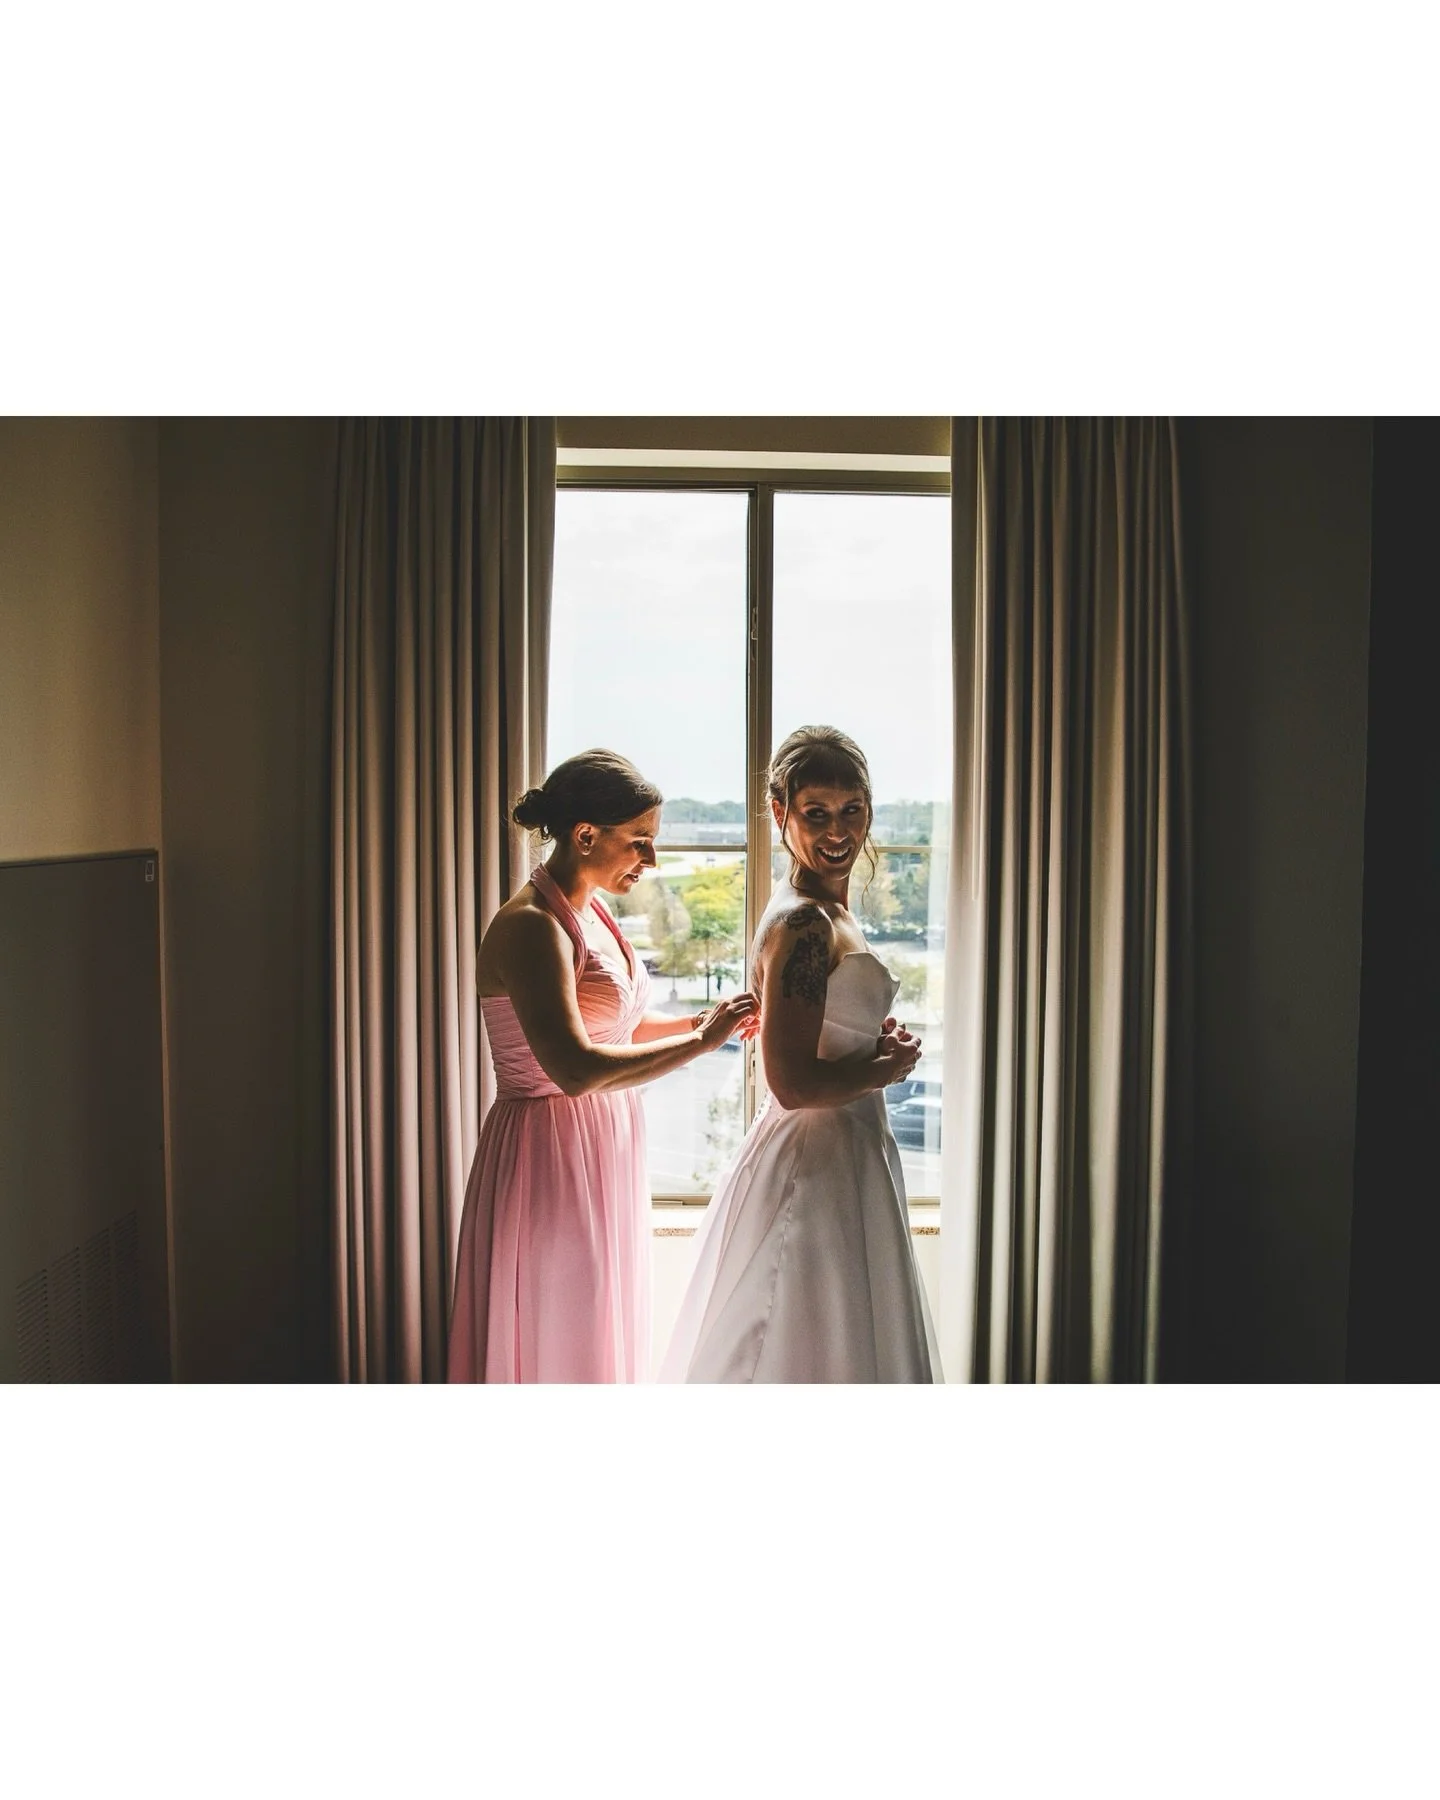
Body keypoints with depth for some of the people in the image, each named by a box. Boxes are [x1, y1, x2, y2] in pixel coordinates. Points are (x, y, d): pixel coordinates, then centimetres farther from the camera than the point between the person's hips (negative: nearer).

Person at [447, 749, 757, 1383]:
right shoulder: (530, 926, -21)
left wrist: (697, 1020, 2)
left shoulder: (589, 912, 8)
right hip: (552, 1157, -9)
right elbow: (575, 1068, -31)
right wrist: (701, 1042, -23)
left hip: (604, 1151, 9)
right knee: (557, 1342, 6)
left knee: (601, 1327, 20)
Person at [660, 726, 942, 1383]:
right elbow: (794, 1083, -26)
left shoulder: (827, 911, 9)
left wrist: (876, 1040, 3)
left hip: (839, 1158, 10)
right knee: (816, 1354, 5)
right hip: (817, 1170, -10)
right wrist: (892, 1065, -12)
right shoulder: (804, 924, -21)